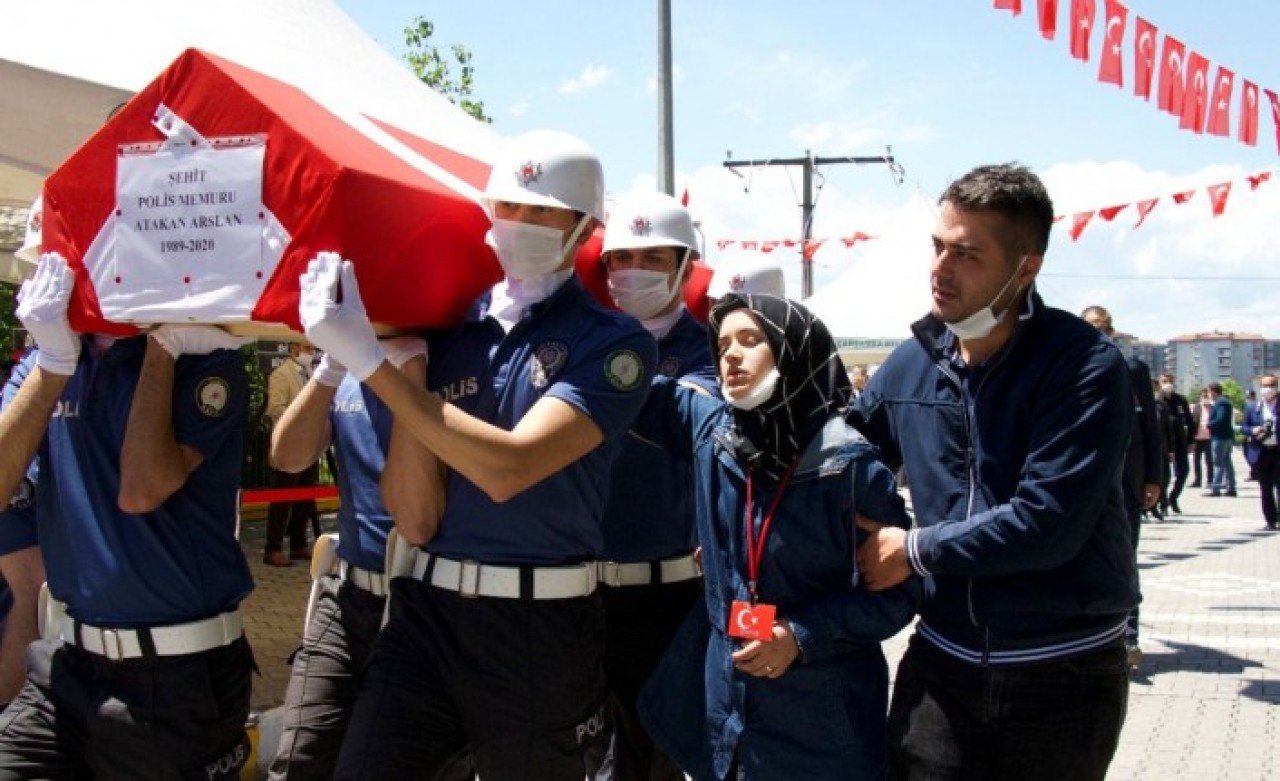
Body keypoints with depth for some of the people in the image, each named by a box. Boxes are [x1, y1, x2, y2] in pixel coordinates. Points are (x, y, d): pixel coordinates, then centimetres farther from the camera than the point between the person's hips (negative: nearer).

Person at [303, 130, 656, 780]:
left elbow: (509, 468, -21)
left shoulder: (613, 343, -5)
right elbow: (416, 520, 0)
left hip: (539, 631, -3)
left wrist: (370, 361, -20)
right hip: (426, 610, 3)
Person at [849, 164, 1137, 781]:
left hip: (1064, 678, -4)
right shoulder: (912, 362, 1)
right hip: (942, 668, 4)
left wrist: (915, 550, -14)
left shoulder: (1086, 366, -16)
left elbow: (1047, 522, -24)